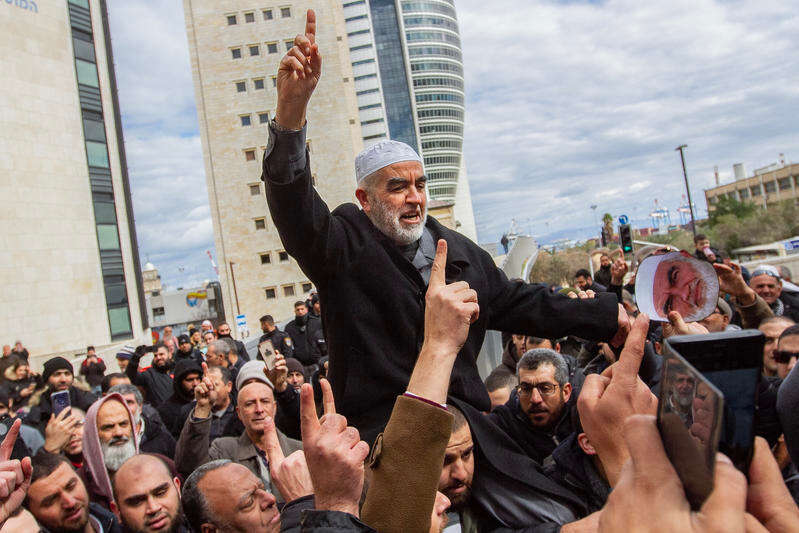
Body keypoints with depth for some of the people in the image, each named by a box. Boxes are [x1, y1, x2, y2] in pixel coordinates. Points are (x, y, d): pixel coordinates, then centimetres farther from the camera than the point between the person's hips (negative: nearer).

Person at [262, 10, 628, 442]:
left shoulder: (461, 253, 11)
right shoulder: (344, 246, -6)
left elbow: (518, 303, 20)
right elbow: (295, 208, -24)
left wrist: (605, 317, 21)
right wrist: (290, 111, -40)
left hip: (468, 423, 5)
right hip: (384, 436, -4)